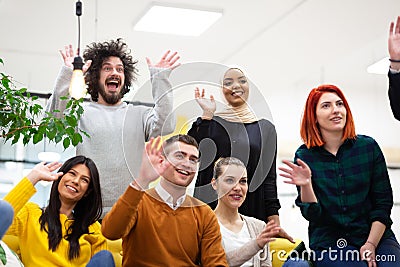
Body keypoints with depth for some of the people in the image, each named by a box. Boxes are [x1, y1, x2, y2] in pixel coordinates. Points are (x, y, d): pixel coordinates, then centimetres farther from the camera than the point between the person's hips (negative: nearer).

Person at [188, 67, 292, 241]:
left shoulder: (266, 128, 10)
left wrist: (275, 223, 0)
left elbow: (269, 178, 8)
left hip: (253, 210, 2)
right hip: (213, 206, -1)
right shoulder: (210, 123, 6)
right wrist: (207, 115, -9)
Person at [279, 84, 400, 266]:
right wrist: (305, 185, -21)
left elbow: (383, 201, 3)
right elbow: (312, 214, -3)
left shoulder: (368, 146, 2)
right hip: (329, 243, -1)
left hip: (376, 235, 1)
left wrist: (371, 244, -6)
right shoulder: (304, 155, 0)